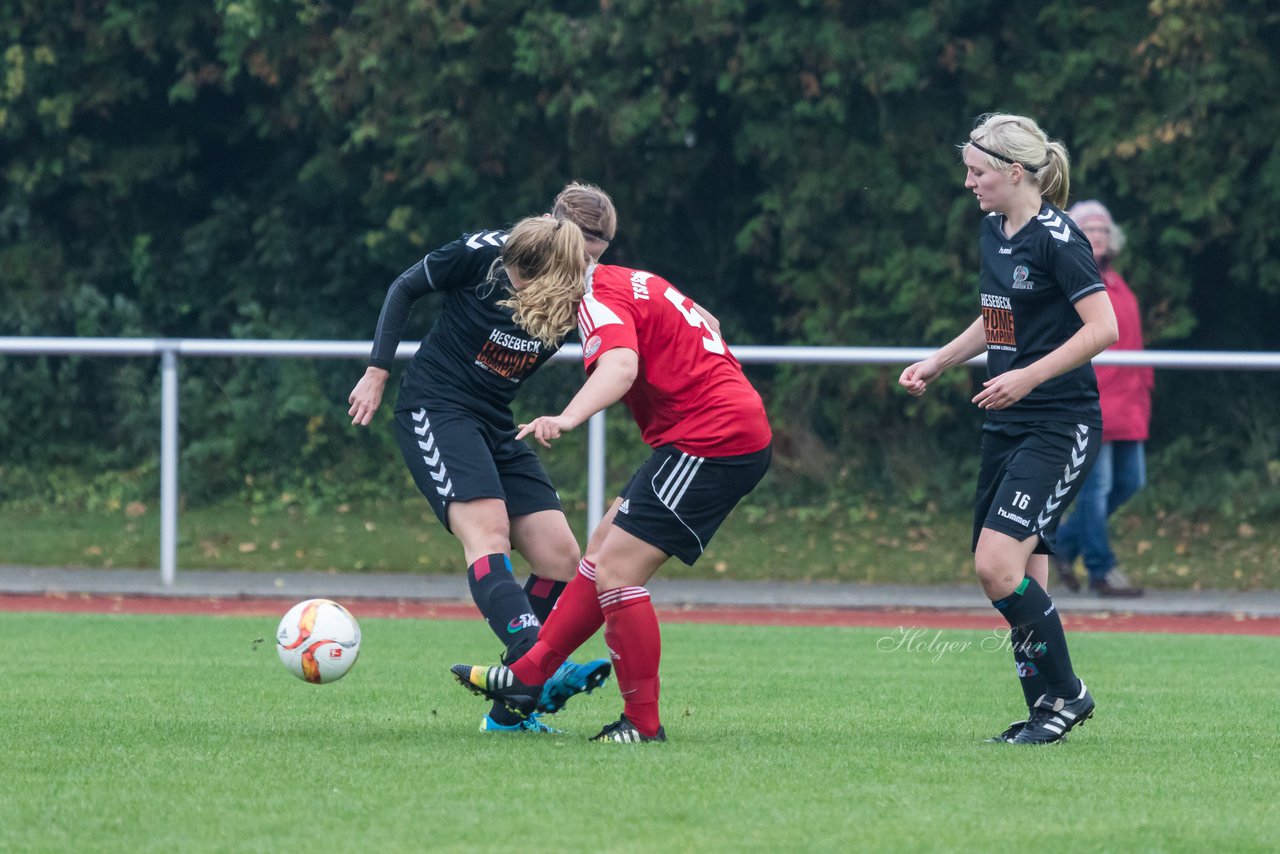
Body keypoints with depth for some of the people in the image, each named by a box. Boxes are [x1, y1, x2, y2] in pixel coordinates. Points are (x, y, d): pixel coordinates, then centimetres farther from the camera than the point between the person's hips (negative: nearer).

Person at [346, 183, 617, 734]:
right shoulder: (488, 253, -12)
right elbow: (405, 288, 0)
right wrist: (377, 371, -4)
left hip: (496, 427, 7)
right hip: (436, 410, -7)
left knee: (560, 558, -4)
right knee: (488, 532, -28)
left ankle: (508, 708, 1)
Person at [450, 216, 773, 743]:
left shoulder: (600, 300, -15)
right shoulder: (629, 281, 14)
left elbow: (620, 365, -36)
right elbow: (707, 325, 27)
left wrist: (568, 418, -52)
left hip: (712, 442, -10)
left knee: (615, 571, -10)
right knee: (601, 555, 14)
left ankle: (643, 723, -4)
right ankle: (529, 677, 19)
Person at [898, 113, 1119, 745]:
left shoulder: (1056, 237, -14)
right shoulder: (993, 232, 12)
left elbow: (1103, 328, -20)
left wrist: (1029, 376, -24)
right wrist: (936, 364, 19)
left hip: (1060, 426, -9)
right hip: (1006, 427, 9)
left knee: (999, 563, -18)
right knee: (1016, 576, 6)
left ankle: (1064, 693, -4)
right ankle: (1046, 713, 13)